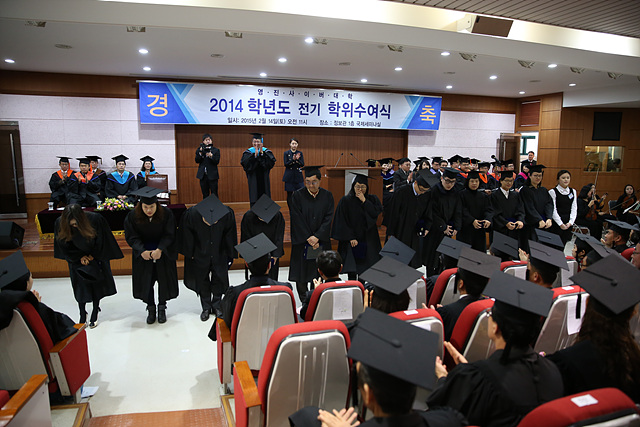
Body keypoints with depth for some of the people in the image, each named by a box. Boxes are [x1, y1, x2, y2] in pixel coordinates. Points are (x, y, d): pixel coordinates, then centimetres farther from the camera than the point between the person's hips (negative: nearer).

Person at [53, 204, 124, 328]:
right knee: (80, 287, 4)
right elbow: (64, 245, -6)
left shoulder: (96, 219, -31)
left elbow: (101, 241, -14)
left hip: (95, 257, -1)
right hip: (77, 259, 2)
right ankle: (82, 315, 19)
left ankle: (94, 314, 22)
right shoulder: (60, 223, -23)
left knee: (96, 285, 6)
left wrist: (92, 255, -7)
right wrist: (80, 257, -10)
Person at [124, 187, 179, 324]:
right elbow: (131, 237, -9)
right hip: (142, 251, 1)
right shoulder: (132, 216, -14)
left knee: (164, 279, 6)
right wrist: (142, 251, -24)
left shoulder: (166, 213, -17)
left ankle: (162, 308, 23)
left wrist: (160, 249, -26)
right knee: (146, 281, 4)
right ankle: (150, 308, 22)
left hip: (163, 251, -1)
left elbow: (169, 235, -12)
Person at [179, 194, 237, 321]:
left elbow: (230, 236, -8)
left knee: (219, 279, 9)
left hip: (219, 254, 0)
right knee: (202, 281, 12)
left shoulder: (227, 214, -26)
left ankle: (216, 306, 30)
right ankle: (206, 308, 30)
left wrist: (230, 255, 0)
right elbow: (187, 236, -9)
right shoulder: (191, 215, -28)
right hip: (200, 254, 0)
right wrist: (190, 254, 0)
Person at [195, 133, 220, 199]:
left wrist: (211, 155, -22)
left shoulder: (216, 150, 3)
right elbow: (197, 161, -2)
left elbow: (217, 161, -7)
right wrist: (200, 152, -15)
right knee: (205, 195, 9)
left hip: (212, 175, -2)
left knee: (214, 195, -2)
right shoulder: (199, 150, 8)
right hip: (203, 176, 2)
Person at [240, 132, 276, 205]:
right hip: (253, 179, -1)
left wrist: (262, 153, -16)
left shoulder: (266, 151, 5)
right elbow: (245, 163, -14)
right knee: (254, 200, -1)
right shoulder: (248, 152, 3)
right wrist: (255, 155, -19)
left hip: (264, 179, 1)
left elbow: (271, 162, -12)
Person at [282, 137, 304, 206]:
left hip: (298, 176, 1)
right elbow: (286, 164, -7)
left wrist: (297, 159, -21)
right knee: (289, 194, 1)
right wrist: (293, 159, -22)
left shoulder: (300, 153, 7)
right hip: (289, 176, -1)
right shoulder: (286, 153, 3)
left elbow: (302, 164, -1)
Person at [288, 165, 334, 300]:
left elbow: (328, 218, -5)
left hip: (321, 242, 2)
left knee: (318, 273, 8)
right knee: (302, 276, 5)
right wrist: (309, 239, -15)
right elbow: (298, 220, -10)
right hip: (302, 242, -1)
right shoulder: (297, 196, -6)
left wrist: (317, 237, -14)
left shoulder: (327, 196, 0)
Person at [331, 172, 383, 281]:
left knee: (364, 267, 7)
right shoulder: (346, 201, -3)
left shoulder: (372, 199, 6)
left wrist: (364, 201, -13)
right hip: (351, 241, -3)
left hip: (368, 241, 3)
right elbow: (342, 222, -6)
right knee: (352, 271, -4)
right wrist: (350, 238, -13)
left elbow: (377, 213, -11)